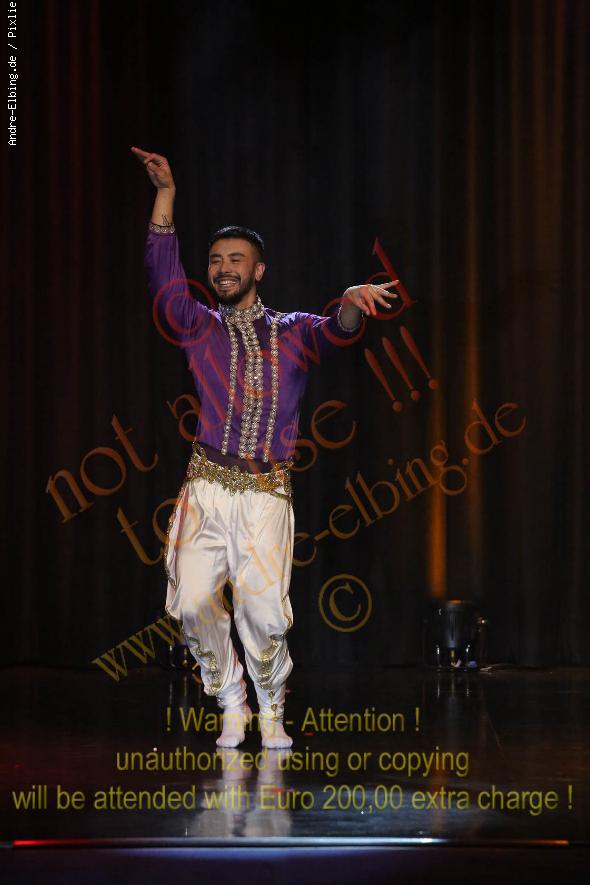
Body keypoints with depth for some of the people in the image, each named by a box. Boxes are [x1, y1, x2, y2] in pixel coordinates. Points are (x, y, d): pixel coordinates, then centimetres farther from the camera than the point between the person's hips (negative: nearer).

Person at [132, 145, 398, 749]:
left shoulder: (291, 333, 12)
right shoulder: (199, 328, 15)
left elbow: (336, 332, -7)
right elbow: (163, 277, 5)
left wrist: (351, 303, -31)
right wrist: (165, 194, -1)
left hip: (267, 492, -1)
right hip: (208, 488, 1)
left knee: (264, 610, -15)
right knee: (193, 603, -13)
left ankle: (272, 710, 8)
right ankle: (231, 706, 9)